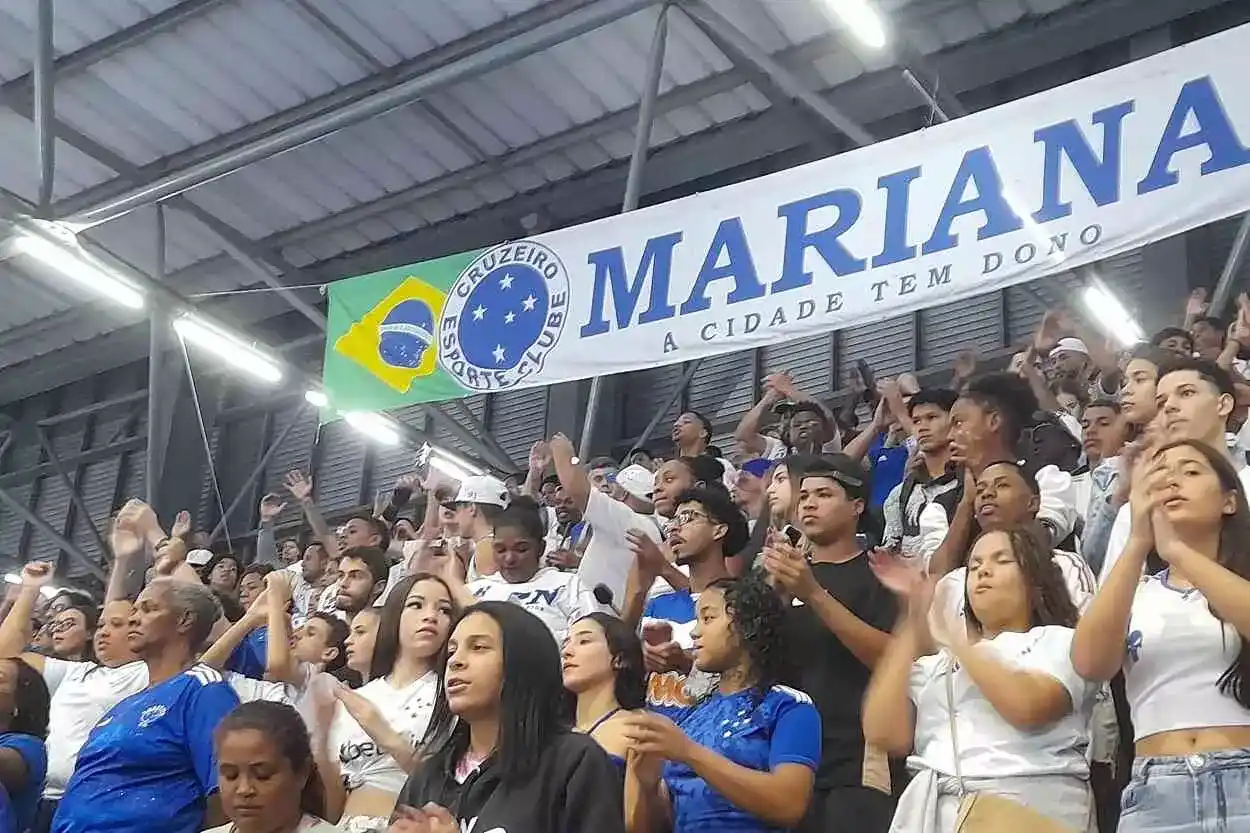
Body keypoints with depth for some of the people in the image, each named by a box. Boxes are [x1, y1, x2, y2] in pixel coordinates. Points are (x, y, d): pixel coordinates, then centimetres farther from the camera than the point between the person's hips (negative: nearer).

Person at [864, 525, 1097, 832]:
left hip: (1029, 806, -2)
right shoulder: (936, 662, 19)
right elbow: (885, 735, 2)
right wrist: (911, 622, 5)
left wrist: (953, 638, 0)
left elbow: (1026, 707, -10)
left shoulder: (1058, 640, 11)